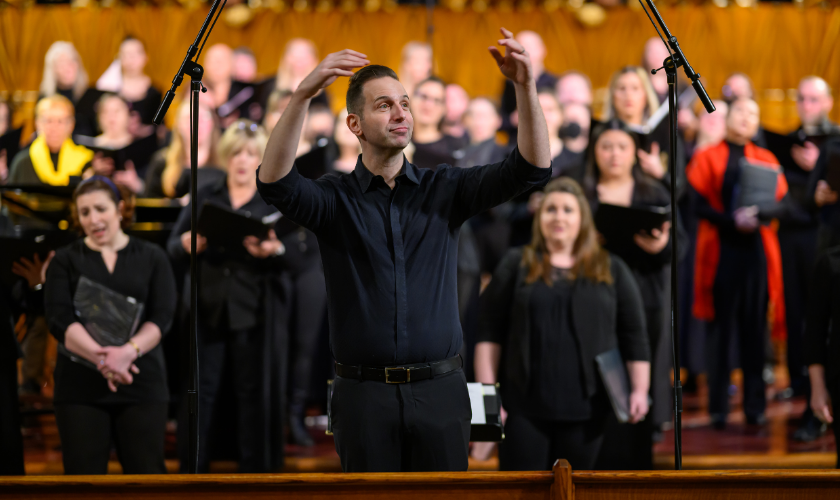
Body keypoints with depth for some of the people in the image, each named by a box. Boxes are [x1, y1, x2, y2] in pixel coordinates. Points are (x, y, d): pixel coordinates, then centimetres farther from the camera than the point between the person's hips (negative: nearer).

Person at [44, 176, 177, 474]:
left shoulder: (152, 258, 9)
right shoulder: (65, 260, 7)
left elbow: (162, 316, -2)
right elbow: (59, 319, -6)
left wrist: (129, 351, -21)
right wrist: (100, 357, -22)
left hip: (142, 383, 0)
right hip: (80, 388, 0)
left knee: (147, 473, -2)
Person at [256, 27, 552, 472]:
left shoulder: (444, 190, 7)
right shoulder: (336, 198, 2)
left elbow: (531, 169, -3)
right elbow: (275, 182, -18)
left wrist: (525, 87, -20)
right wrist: (304, 94, -32)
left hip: (439, 390, 1)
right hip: (364, 396, -1)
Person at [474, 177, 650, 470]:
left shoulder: (612, 270, 10)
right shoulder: (517, 266, 7)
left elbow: (633, 336, 9)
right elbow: (489, 335, 4)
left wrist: (639, 390, 0)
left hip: (585, 410, 1)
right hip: (525, 407, -1)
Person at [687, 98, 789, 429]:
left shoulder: (766, 160, 12)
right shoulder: (707, 158, 5)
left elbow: (780, 203, 1)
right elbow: (701, 205, -5)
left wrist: (756, 215, -20)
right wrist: (733, 221, -20)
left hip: (756, 249, 2)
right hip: (721, 249, -2)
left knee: (754, 328, 1)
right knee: (720, 328, -2)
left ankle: (755, 405, 5)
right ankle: (718, 407, 2)